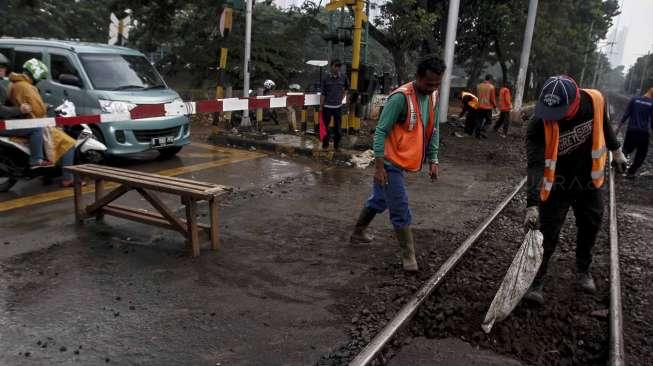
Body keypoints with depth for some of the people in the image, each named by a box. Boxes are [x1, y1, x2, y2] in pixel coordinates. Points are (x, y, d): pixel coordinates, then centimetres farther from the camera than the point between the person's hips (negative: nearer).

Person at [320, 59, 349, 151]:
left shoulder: (343, 78, 0)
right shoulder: (325, 78, -6)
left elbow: (346, 88, 20)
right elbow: (322, 93, -5)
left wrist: (342, 98, 11)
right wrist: (321, 106, -5)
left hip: (338, 106, 2)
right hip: (327, 106, -2)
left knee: (337, 127, 8)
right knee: (325, 126, 6)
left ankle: (336, 145, 21)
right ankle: (325, 145, 20)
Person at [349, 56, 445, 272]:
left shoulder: (433, 97, 5)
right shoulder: (401, 97, -21)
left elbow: (433, 130, 14)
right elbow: (381, 131, -20)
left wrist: (433, 161, 11)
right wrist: (379, 166, -21)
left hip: (403, 162, 8)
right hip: (391, 163, -8)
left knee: (379, 201, 21)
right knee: (401, 210, -3)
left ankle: (358, 233, 39)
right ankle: (408, 255, 9)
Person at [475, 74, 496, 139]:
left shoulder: (479, 86, 5)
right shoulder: (491, 87, -10)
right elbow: (492, 98, -8)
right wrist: (495, 105, 6)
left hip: (480, 106, 5)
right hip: (488, 107, -5)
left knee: (479, 120, 11)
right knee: (488, 121, 7)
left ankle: (477, 133, 9)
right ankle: (482, 130, -11)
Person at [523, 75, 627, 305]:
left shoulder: (595, 101, -21)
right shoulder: (539, 124, -32)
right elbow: (535, 165, -38)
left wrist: (616, 151, 15)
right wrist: (532, 205, -47)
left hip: (589, 181, 4)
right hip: (557, 184, -4)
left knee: (590, 227, 18)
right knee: (547, 234, -7)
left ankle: (583, 270, 42)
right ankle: (535, 282, 9)